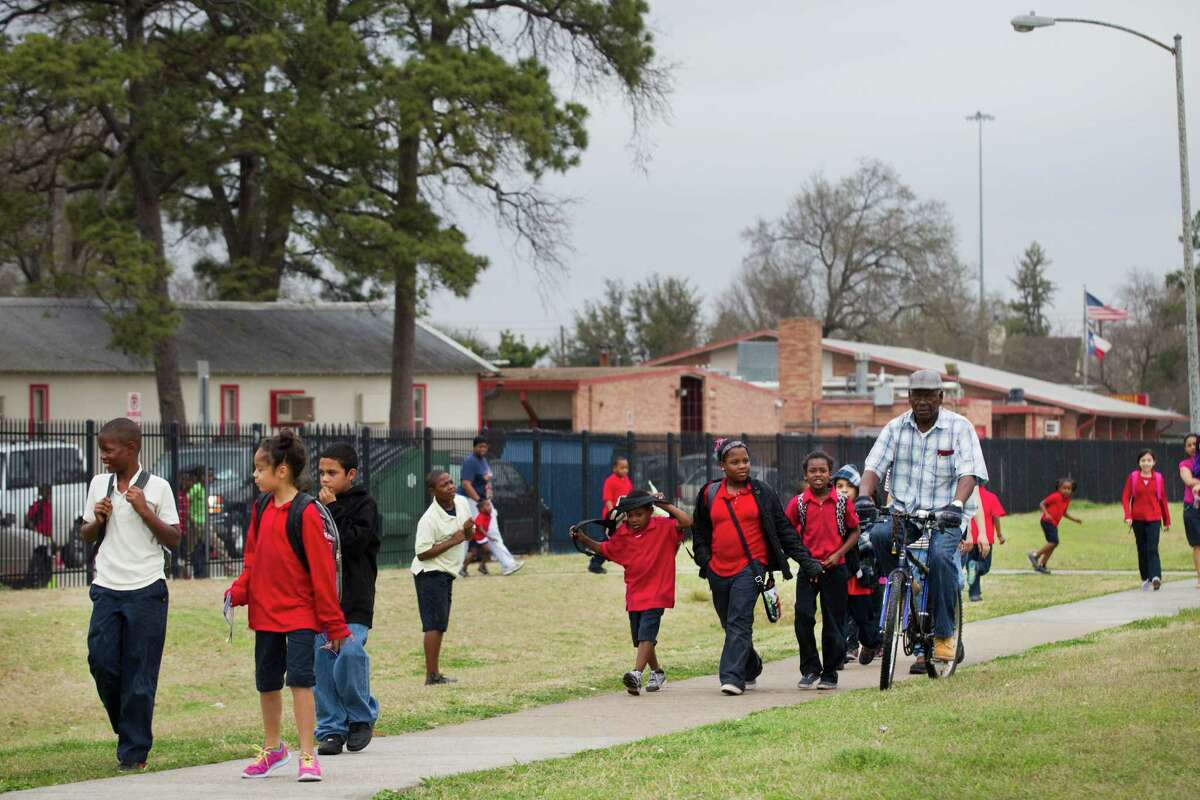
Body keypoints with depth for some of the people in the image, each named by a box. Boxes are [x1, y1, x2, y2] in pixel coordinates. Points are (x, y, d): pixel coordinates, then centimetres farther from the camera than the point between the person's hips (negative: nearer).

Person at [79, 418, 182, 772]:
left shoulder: (157, 487, -2)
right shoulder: (99, 484, 9)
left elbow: (173, 540, -2)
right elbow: (87, 536, 17)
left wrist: (144, 510, -13)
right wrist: (97, 520, -4)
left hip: (146, 591, -4)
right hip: (107, 589, 4)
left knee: (139, 673, -1)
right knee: (101, 660, -4)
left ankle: (134, 752, 6)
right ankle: (127, 729, 20)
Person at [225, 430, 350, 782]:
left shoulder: (306, 513, -14)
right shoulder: (261, 510, 7)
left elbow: (322, 570, -14)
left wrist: (334, 624, -13)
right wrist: (238, 592, -4)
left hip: (300, 613, -7)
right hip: (265, 612, 7)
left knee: (300, 679, -12)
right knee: (267, 683, 15)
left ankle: (308, 756, -6)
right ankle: (273, 749, 31)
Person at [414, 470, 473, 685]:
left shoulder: (462, 502, 2)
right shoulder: (429, 519, -21)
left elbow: (469, 536, 16)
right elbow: (422, 553, -22)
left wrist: (468, 529, -9)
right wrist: (452, 541, -23)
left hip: (446, 574, 8)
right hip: (430, 573, -8)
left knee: (440, 625, 12)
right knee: (435, 624, -11)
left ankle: (435, 674, 17)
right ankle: (432, 675, -11)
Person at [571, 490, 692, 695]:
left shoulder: (663, 527, -7)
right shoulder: (622, 534, 6)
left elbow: (686, 522, -20)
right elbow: (603, 549, 19)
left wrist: (665, 505, -19)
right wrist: (584, 540, 5)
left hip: (656, 594, -6)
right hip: (634, 594, 6)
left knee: (646, 634, -20)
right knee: (641, 639, 14)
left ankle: (636, 674, -30)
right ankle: (657, 672, 34)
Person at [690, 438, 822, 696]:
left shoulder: (762, 493, 4)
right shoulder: (709, 494, 10)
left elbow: (784, 529, 6)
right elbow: (699, 532, 19)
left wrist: (805, 559, 2)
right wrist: (705, 561, 6)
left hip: (751, 567, -4)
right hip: (719, 571, 4)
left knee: (739, 622, -16)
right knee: (731, 625, 13)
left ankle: (733, 677, -20)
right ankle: (751, 668, 34)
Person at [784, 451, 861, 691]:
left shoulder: (842, 502, 0)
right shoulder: (798, 503, -1)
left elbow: (854, 531, 7)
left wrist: (838, 554, -6)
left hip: (835, 568, 0)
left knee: (833, 622, 4)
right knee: (803, 615, -15)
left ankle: (830, 674, 15)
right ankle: (810, 670, -3)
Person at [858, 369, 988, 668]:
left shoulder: (960, 427, -2)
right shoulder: (896, 428, 6)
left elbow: (969, 472, -14)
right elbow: (874, 466, -2)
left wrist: (956, 504, -33)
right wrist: (864, 496, -24)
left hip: (945, 517, -3)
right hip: (903, 513, 3)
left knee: (940, 555, -31)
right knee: (878, 534, -29)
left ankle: (944, 634, -17)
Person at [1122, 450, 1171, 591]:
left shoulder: (1158, 478, 4)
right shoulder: (1133, 477, 2)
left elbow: (1163, 500, 9)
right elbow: (1125, 497, 0)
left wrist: (1167, 521, 13)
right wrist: (1128, 515, -13)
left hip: (1154, 519, -2)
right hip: (1138, 519, 2)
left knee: (1152, 549, -14)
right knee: (1142, 549, 8)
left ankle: (1156, 577, -24)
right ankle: (1145, 579, 18)